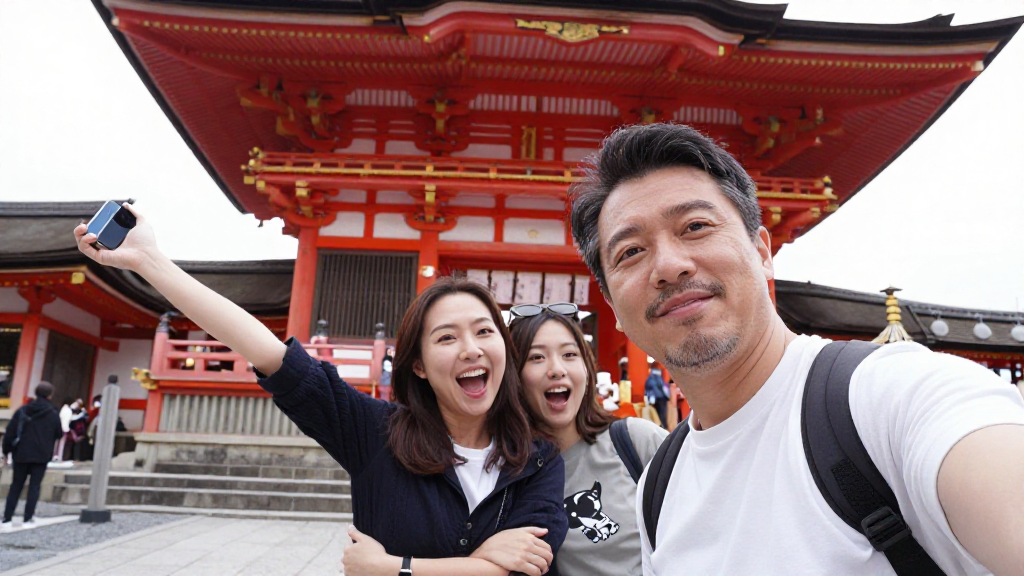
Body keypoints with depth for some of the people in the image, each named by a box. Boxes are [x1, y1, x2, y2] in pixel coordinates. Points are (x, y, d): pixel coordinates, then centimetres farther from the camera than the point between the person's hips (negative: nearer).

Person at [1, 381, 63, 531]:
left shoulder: (22, 411, -1)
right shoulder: (53, 414, -4)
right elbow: (58, 434, 3)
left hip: (21, 454, 2)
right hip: (41, 456, -2)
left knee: (16, 486, 10)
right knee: (34, 486, 5)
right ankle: (28, 519, 2)